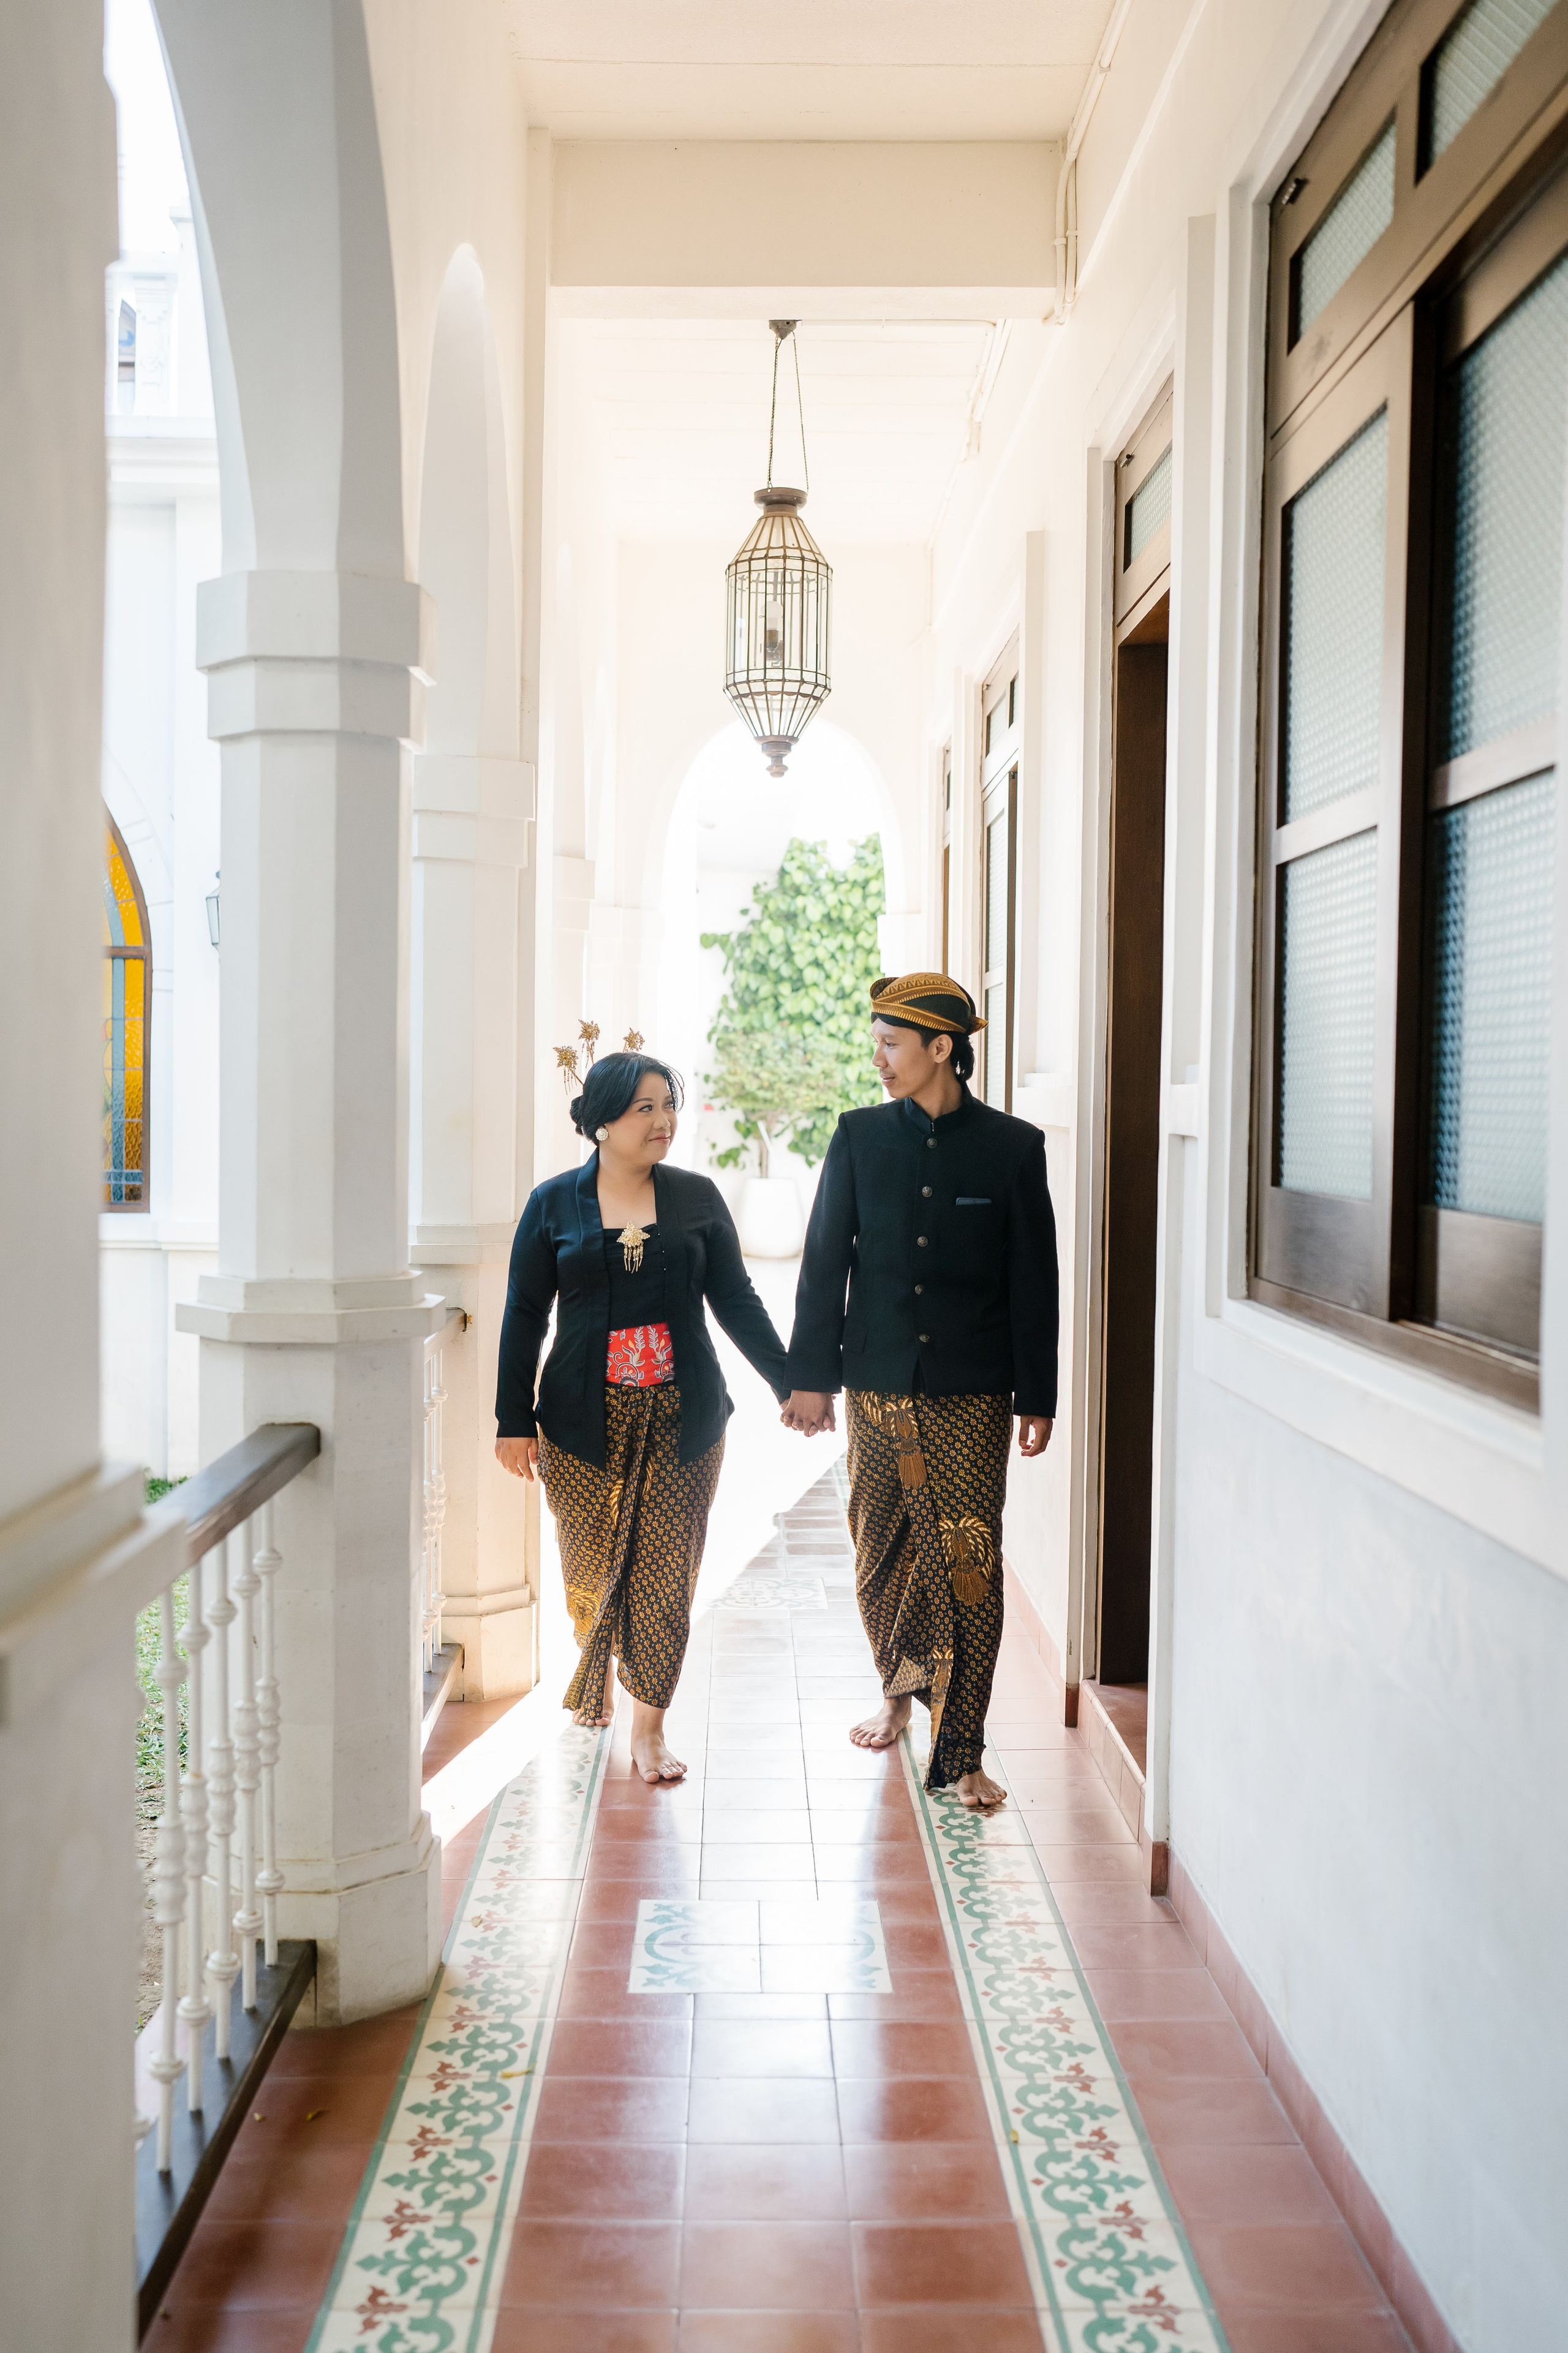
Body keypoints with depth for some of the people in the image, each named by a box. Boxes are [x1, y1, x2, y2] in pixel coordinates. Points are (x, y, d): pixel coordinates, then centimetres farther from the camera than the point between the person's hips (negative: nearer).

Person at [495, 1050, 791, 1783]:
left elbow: (736, 1301, 8)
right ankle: (594, 1667, 40)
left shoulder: (696, 1198, 4)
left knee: (666, 1571, 0)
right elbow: (524, 1316, 3)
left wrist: (789, 1385, 4)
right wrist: (514, 1420, 0)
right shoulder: (554, 1203, 1)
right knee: (592, 1561, 9)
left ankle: (648, 1729, 11)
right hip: (585, 1419, 0)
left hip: (682, 1415, 1)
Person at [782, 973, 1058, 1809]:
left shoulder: (1012, 1147, -1)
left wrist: (1036, 1398, 0)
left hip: (971, 1394, -2)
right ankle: (899, 1690, 37)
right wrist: (811, 1376, 3)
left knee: (969, 1565, -5)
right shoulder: (859, 1137, 5)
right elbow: (824, 1263, 6)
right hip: (877, 1386, 3)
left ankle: (961, 1754, 2)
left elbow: (1033, 1283, 2)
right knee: (882, 1552, 12)